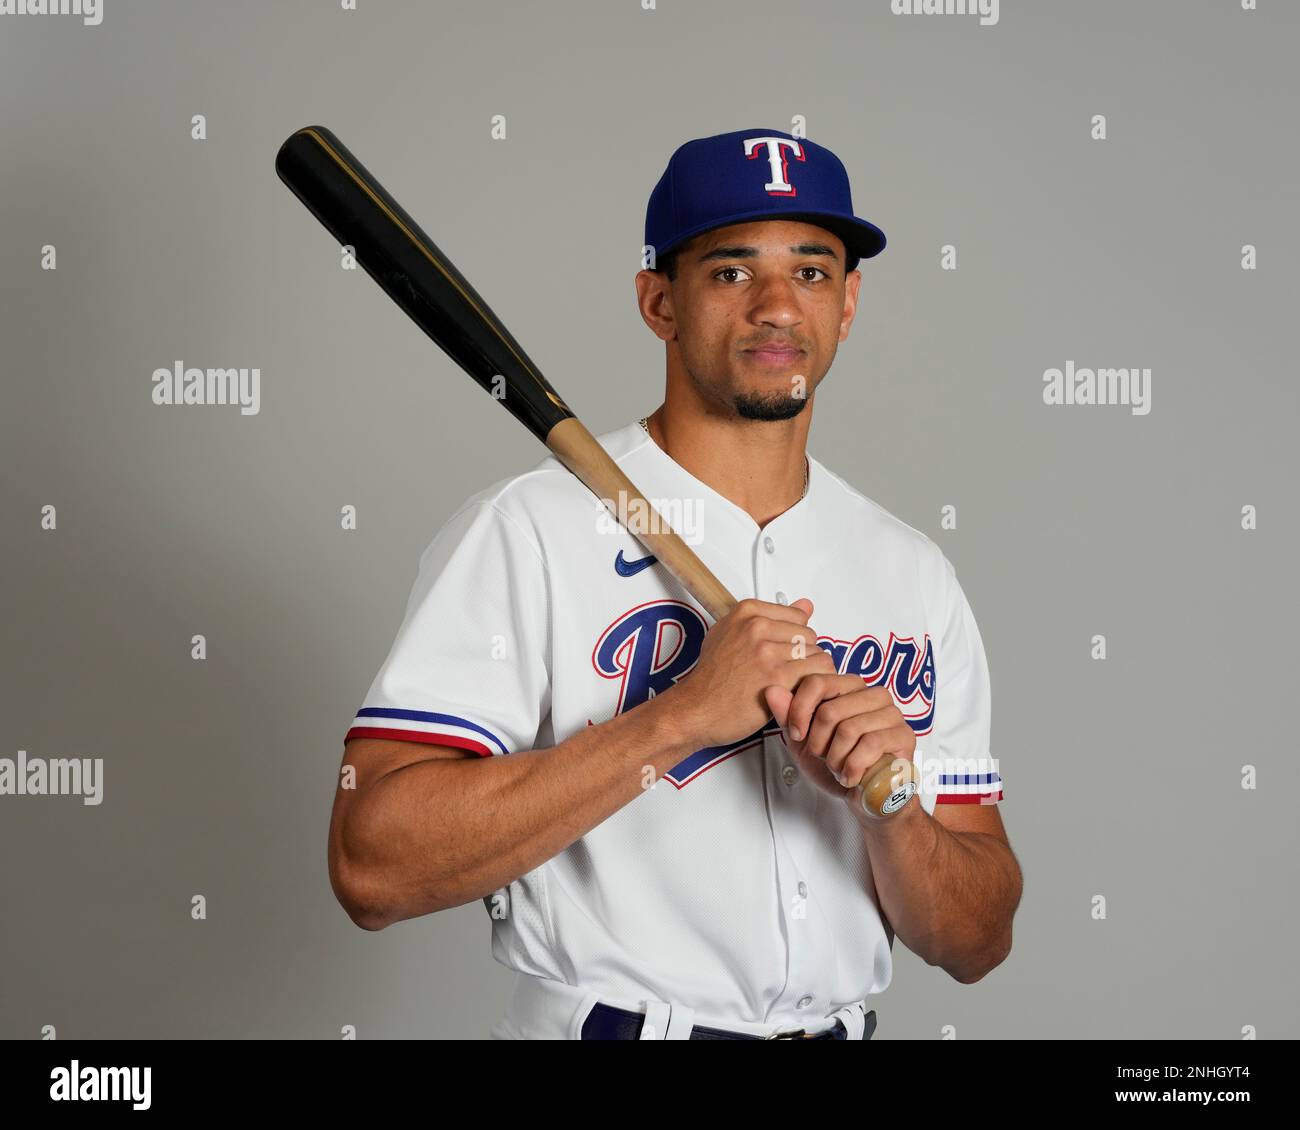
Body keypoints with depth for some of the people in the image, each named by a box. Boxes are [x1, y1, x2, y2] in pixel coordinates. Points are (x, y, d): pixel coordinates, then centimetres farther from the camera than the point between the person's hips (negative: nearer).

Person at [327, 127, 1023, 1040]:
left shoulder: (915, 574, 1)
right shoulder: (526, 531, -13)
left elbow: (977, 947, 1)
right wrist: (681, 717, -25)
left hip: (842, 1028, 4)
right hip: (602, 1021, -4)